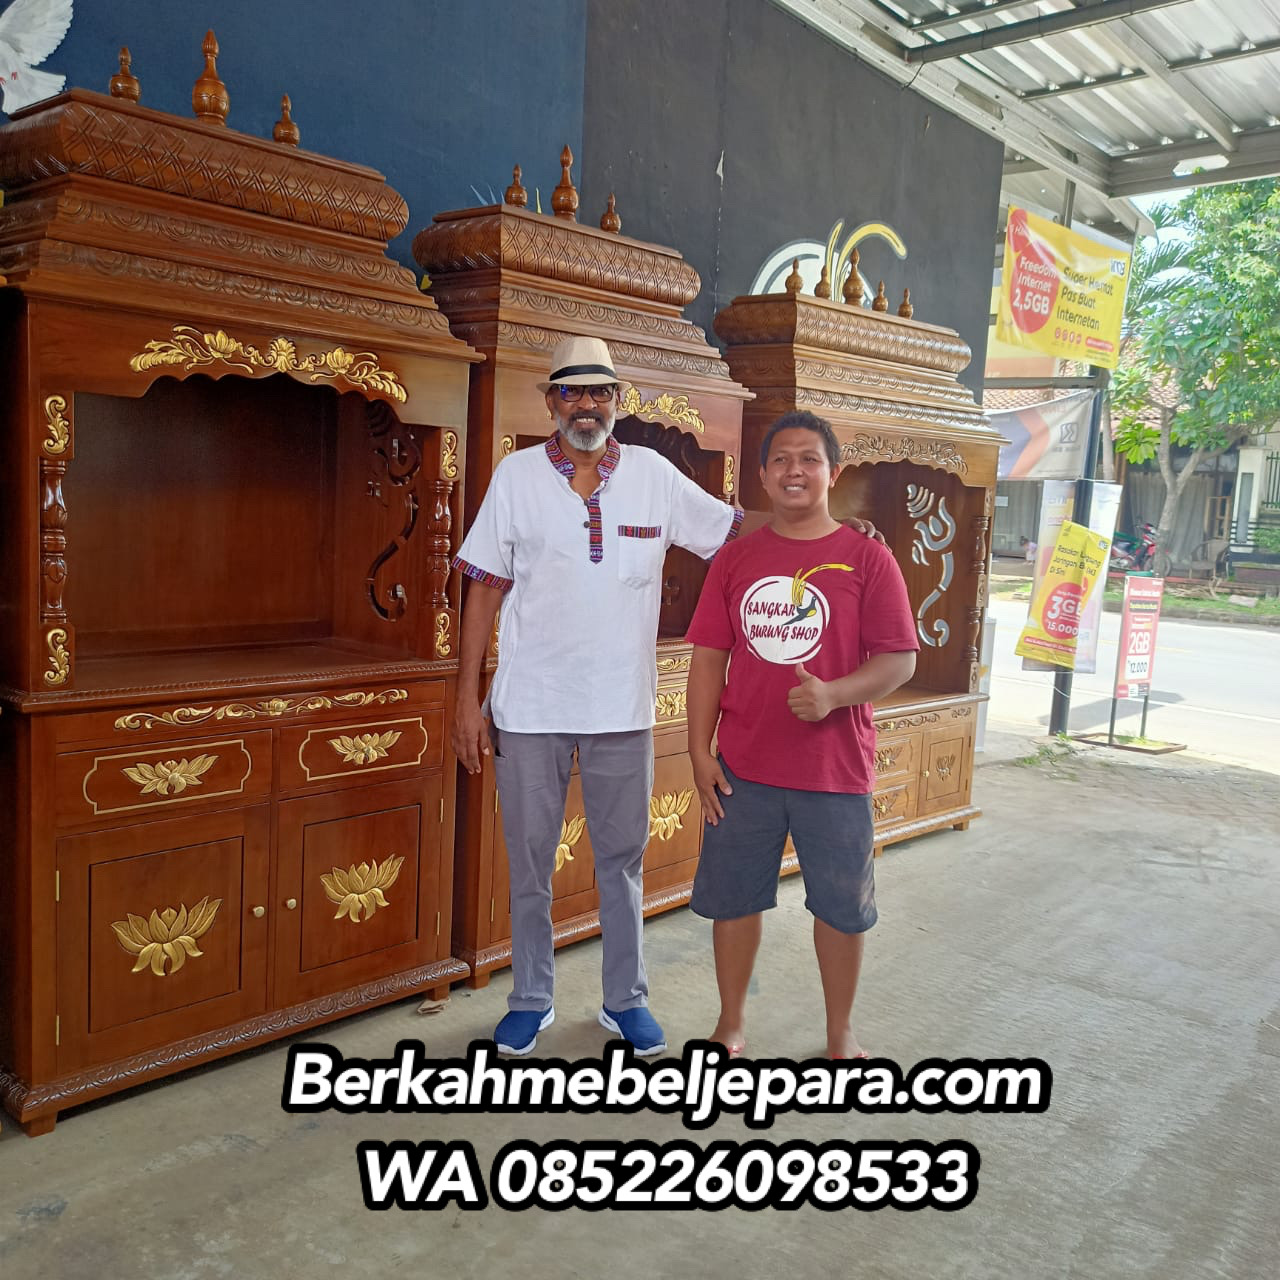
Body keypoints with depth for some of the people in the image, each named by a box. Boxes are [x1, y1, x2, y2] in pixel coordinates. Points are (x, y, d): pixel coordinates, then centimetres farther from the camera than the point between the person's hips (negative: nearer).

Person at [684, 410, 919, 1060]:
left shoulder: (867, 557, -3)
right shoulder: (735, 558, 4)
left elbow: (900, 659, -6)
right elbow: (709, 658, 4)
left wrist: (834, 694, -23)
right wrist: (700, 751, -1)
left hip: (836, 768, -2)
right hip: (743, 767, 2)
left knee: (841, 905, 11)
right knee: (733, 897, 12)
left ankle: (840, 1033, 32)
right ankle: (732, 1025, 33)